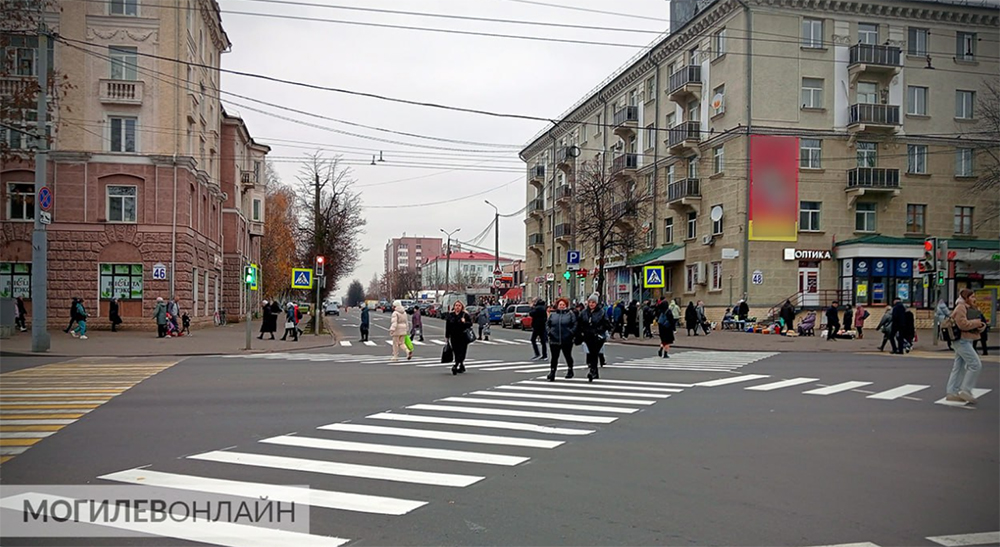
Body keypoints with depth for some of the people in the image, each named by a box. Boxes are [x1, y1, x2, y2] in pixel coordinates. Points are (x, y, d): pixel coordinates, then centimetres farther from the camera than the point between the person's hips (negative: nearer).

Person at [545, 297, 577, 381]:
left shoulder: (570, 314, 1)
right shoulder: (553, 314, 9)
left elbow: (575, 324, -3)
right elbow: (547, 324, 15)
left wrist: (571, 332, -14)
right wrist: (549, 331, 1)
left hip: (567, 340, -1)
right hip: (554, 340, 2)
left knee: (568, 356, 13)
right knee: (554, 357, 1)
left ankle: (570, 370, 32)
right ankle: (552, 373, 3)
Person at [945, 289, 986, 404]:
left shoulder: (970, 308, 19)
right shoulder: (960, 308, -12)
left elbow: (975, 324, 18)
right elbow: (963, 324, -24)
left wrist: (981, 325, -4)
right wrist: (976, 322, -12)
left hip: (966, 341, 10)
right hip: (962, 340, -10)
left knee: (959, 367, 10)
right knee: (976, 364, -12)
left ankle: (952, 392, 13)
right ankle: (966, 390, -7)